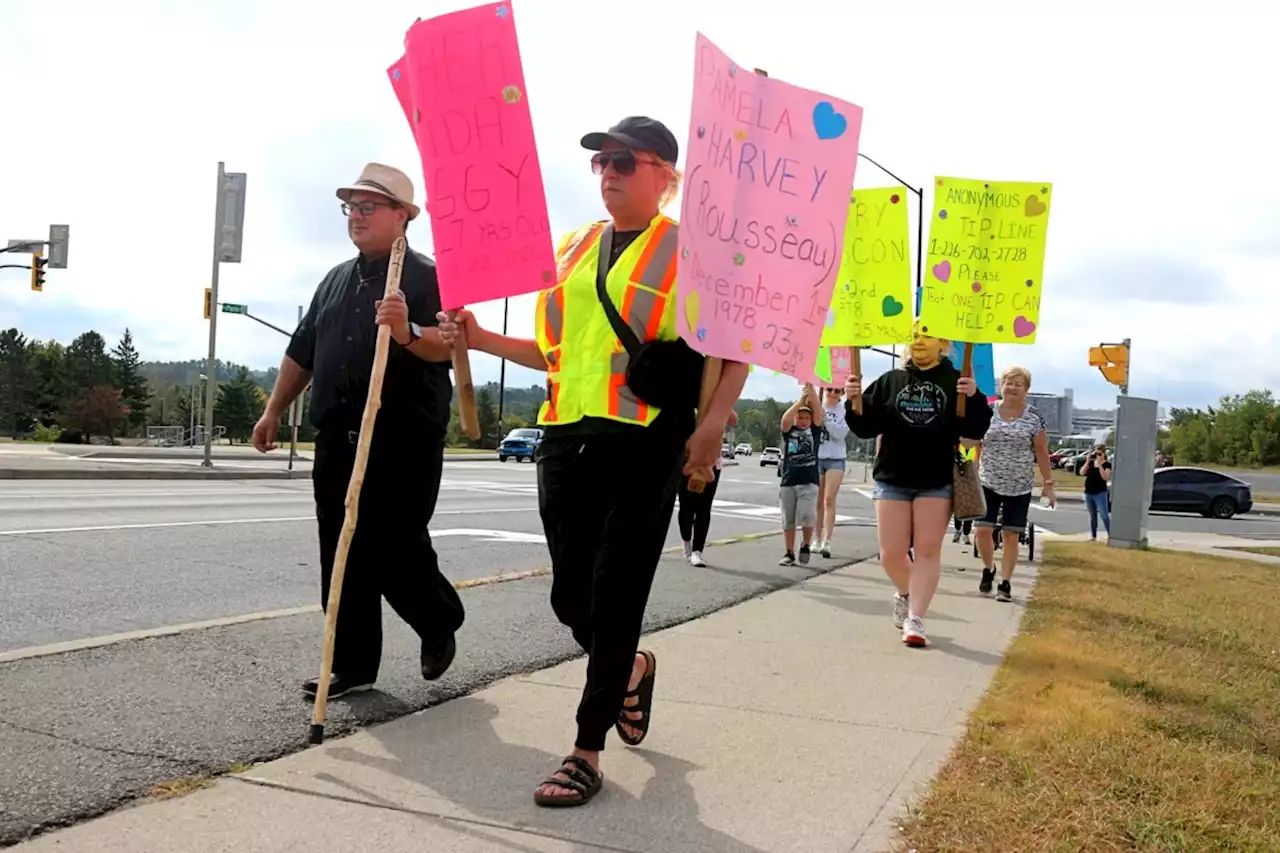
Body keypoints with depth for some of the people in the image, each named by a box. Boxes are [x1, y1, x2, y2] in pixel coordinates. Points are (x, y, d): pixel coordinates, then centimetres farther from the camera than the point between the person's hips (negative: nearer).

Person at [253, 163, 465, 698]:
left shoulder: (426, 276, -4)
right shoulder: (335, 280, 19)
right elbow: (301, 352, 24)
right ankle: (352, 666, 15)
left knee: (396, 550, -6)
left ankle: (439, 624, 24)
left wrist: (409, 334, -37)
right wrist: (273, 411, 21)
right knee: (343, 557, 6)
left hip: (404, 441, -7)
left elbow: (448, 345, -18)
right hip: (337, 439, 7)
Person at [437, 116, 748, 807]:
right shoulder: (571, 249, 16)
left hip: (646, 443, -5)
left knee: (615, 596, -1)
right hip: (566, 438, 6)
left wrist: (712, 425, -15)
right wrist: (482, 338, 7)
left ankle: (587, 751, 10)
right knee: (570, 595, 10)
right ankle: (632, 669, 41)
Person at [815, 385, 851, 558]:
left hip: (835, 459, -2)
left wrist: (825, 418, -19)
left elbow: (840, 433, -11)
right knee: (818, 501, 8)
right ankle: (818, 539, 17)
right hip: (816, 457, 2)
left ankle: (827, 542, -14)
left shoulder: (845, 410, -1)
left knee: (829, 500, -11)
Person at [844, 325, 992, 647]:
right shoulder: (889, 381, 8)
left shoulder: (955, 381, 3)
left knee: (928, 551, -2)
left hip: (937, 482, -2)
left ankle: (915, 620, 1)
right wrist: (854, 401, -14)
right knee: (892, 554, 2)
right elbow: (866, 428, 5)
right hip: (892, 479, 2)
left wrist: (974, 399, -23)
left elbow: (975, 430, -5)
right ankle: (905, 593, 32)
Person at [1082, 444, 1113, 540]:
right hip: (1088, 493, 6)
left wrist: (1100, 465, -23)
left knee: (1104, 515, -11)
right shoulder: (1091, 462, 9)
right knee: (1092, 515, 13)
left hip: (1100, 493, -6)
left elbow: (1106, 478, -18)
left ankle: (1110, 536, -11)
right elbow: (1082, 473, 0)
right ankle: (1093, 536, 20)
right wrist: (1087, 462, -11)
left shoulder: (1107, 464, -6)